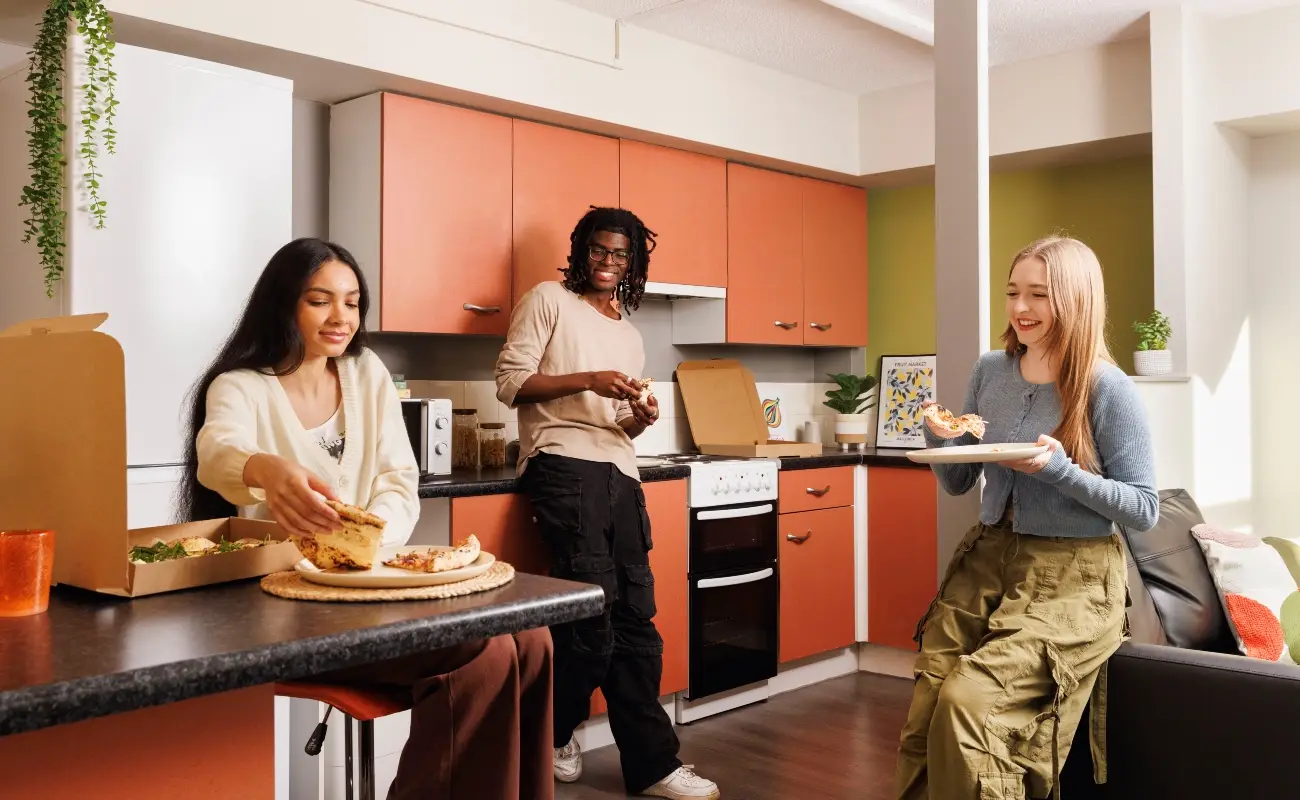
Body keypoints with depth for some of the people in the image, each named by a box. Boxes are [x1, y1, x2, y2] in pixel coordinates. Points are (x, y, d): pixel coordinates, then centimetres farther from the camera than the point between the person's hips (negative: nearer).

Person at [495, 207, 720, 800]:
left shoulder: (630, 337, 24)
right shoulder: (549, 301, 5)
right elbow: (509, 382, -4)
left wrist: (639, 419, 1)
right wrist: (588, 380, -13)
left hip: (619, 471, 6)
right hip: (564, 465, -6)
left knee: (635, 618, 3)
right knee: (594, 608, -13)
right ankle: (554, 731, 12)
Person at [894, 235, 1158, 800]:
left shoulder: (1109, 391, -10)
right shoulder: (990, 371, 5)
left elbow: (1143, 510, -7)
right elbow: (958, 484, 12)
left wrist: (1059, 470, -21)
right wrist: (940, 439, -10)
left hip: (1072, 577, -5)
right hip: (987, 557, 5)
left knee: (968, 704, -24)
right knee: (921, 722, -9)